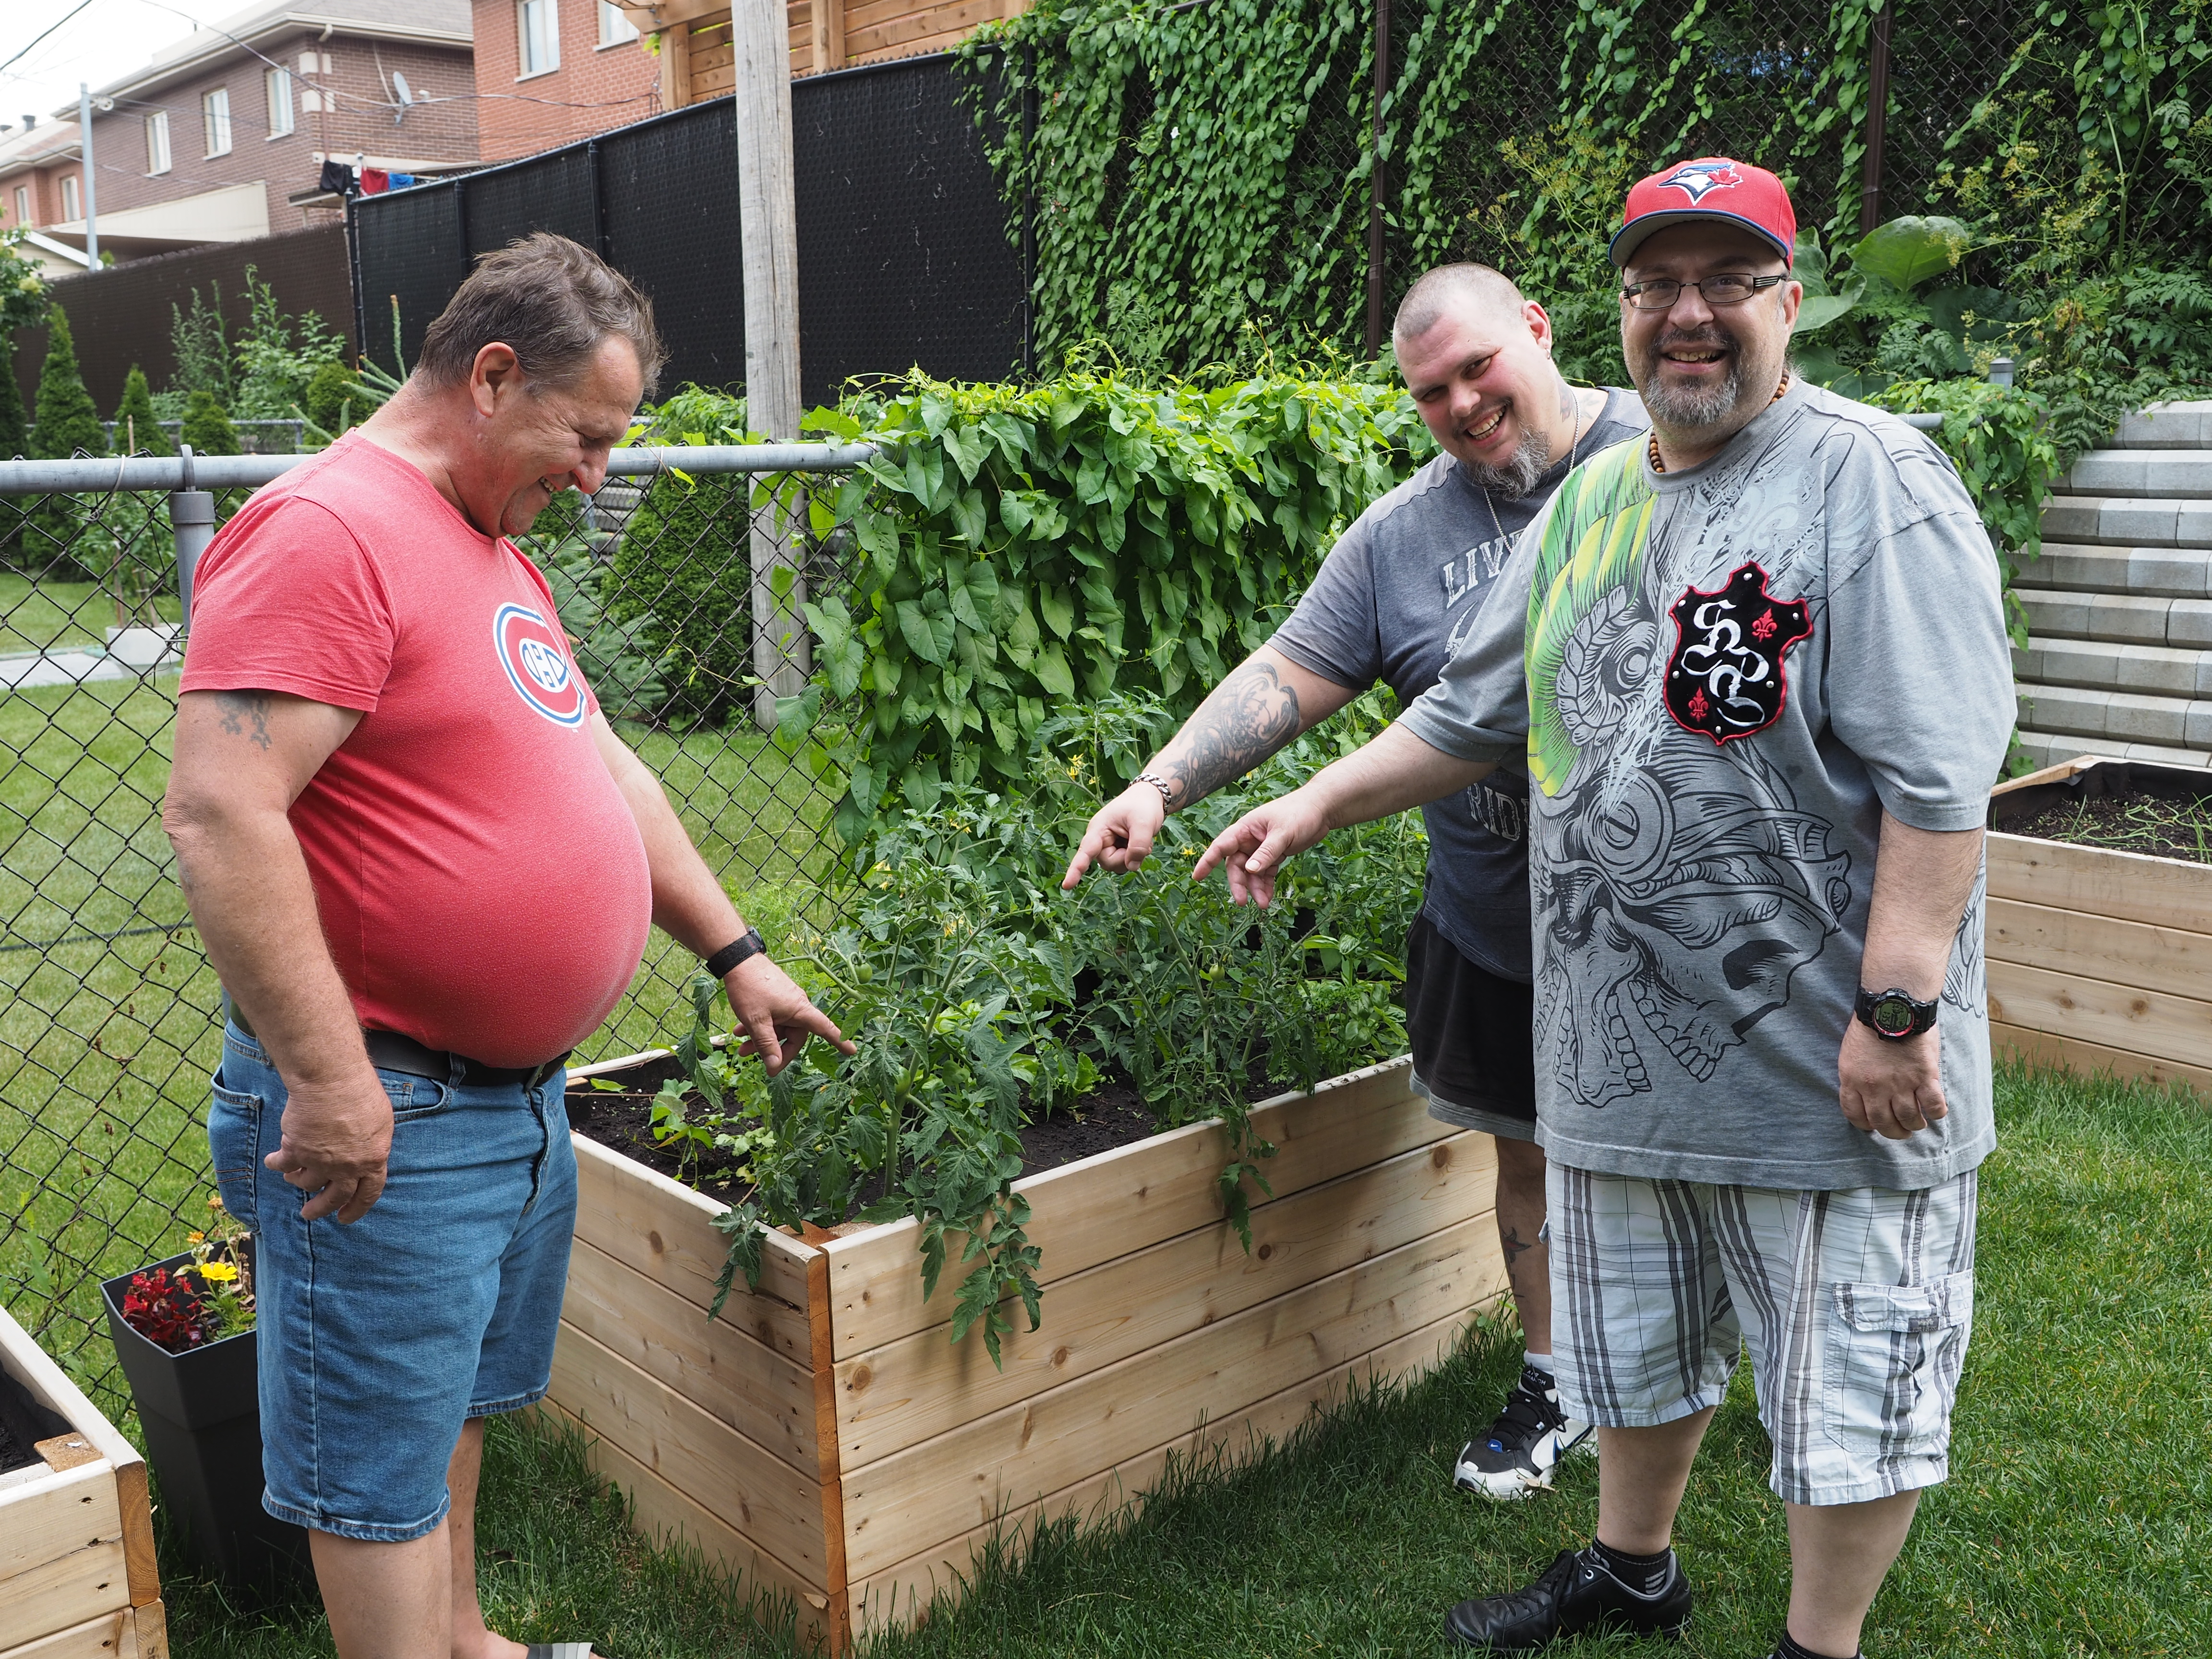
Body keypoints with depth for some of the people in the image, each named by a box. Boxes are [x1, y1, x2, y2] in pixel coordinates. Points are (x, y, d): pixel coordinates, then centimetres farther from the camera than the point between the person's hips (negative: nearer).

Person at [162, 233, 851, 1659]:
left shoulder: (494, 550, 13)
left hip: (519, 1090, 10)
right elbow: (220, 816, -26)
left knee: (460, 1400, 25)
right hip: (386, 1115, -10)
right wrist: (328, 1078, -26)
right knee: (386, 1465, 6)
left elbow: (600, 766, 20)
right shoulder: (324, 532, -18)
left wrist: (736, 953, 20)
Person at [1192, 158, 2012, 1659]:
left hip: (1829, 1064, -6)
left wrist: (1896, 1009, -24)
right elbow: (1473, 716, 19)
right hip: (1620, 1048, 7)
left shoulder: (1873, 484, -12)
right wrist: (1314, 805, 12)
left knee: (1848, 1380, 8)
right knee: (1630, 1340, 23)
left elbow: (1939, 779, -20)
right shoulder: (1591, 500, 10)